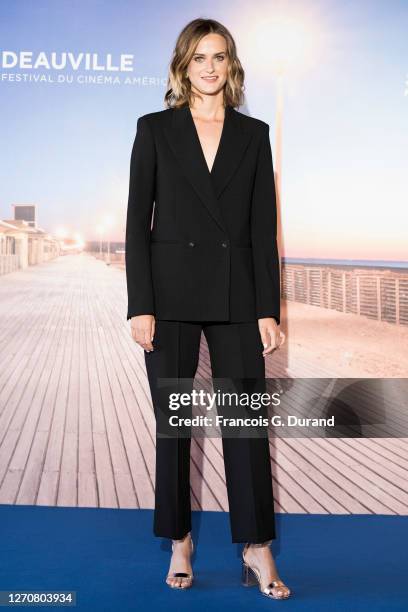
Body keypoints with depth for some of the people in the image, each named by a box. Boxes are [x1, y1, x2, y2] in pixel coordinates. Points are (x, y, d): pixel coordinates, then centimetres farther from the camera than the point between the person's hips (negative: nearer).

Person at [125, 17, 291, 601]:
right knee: (173, 421, 6)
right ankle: (179, 541, 21)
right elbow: (138, 220, 0)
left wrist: (268, 309, -2)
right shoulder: (156, 129, 5)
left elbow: (263, 227, 5)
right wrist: (140, 306, -8)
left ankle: (257, 548, 10)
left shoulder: (254, 133, 9)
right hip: (172, 292, -1)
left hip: (236, 295, 1)